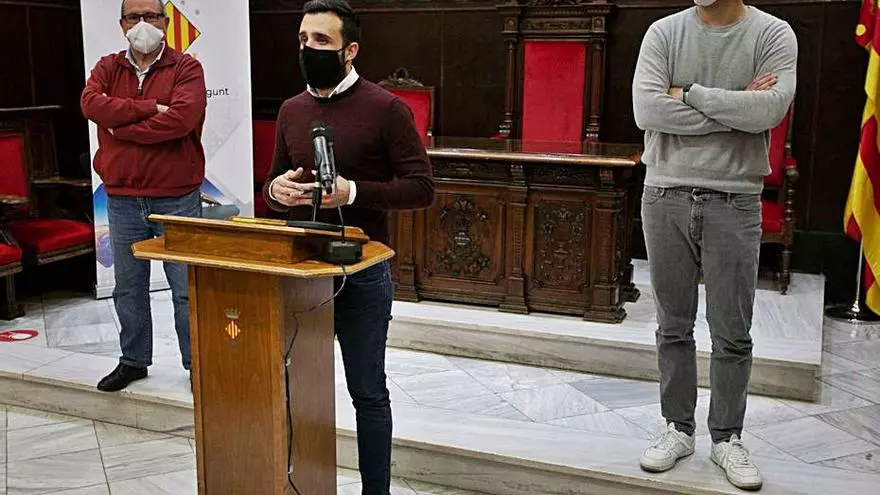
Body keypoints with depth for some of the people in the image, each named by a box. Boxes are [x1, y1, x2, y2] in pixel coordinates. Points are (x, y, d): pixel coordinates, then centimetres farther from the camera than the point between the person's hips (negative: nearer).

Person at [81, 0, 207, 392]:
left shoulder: (186, 68, -2)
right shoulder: (107, 68, 9)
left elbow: (181, 118, -20)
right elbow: (91, 104, -11)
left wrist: (122, 128, -12)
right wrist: (150, 108, -16)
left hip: (177, 198, -4)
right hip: (122, 199, 4)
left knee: (186, 289, 2)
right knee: (128, 288, 15)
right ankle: (133, 361, 30)